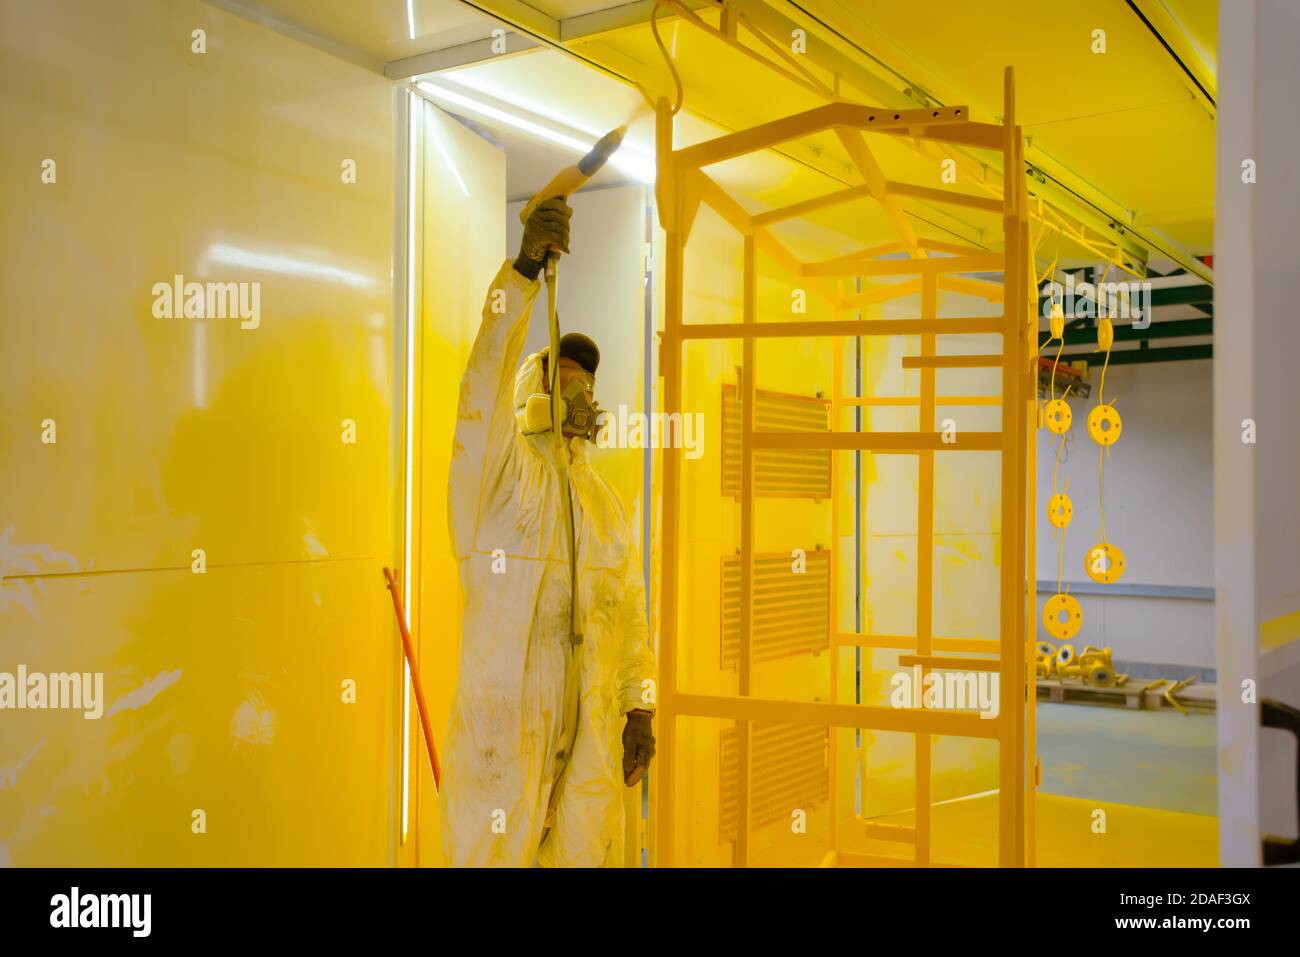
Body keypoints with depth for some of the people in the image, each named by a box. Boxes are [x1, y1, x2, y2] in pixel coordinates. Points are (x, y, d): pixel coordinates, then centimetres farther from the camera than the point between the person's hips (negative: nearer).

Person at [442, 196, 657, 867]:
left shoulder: (606, 502, 15)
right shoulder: (498, 473, 0)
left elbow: (631, 609, 14)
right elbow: (488, 377, -17)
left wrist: (640, 708, 7)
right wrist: (523, 269, -28)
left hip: (594, 725, 5)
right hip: (503, 718, -5)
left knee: (590, 850, 10)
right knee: (496, 851, 0)